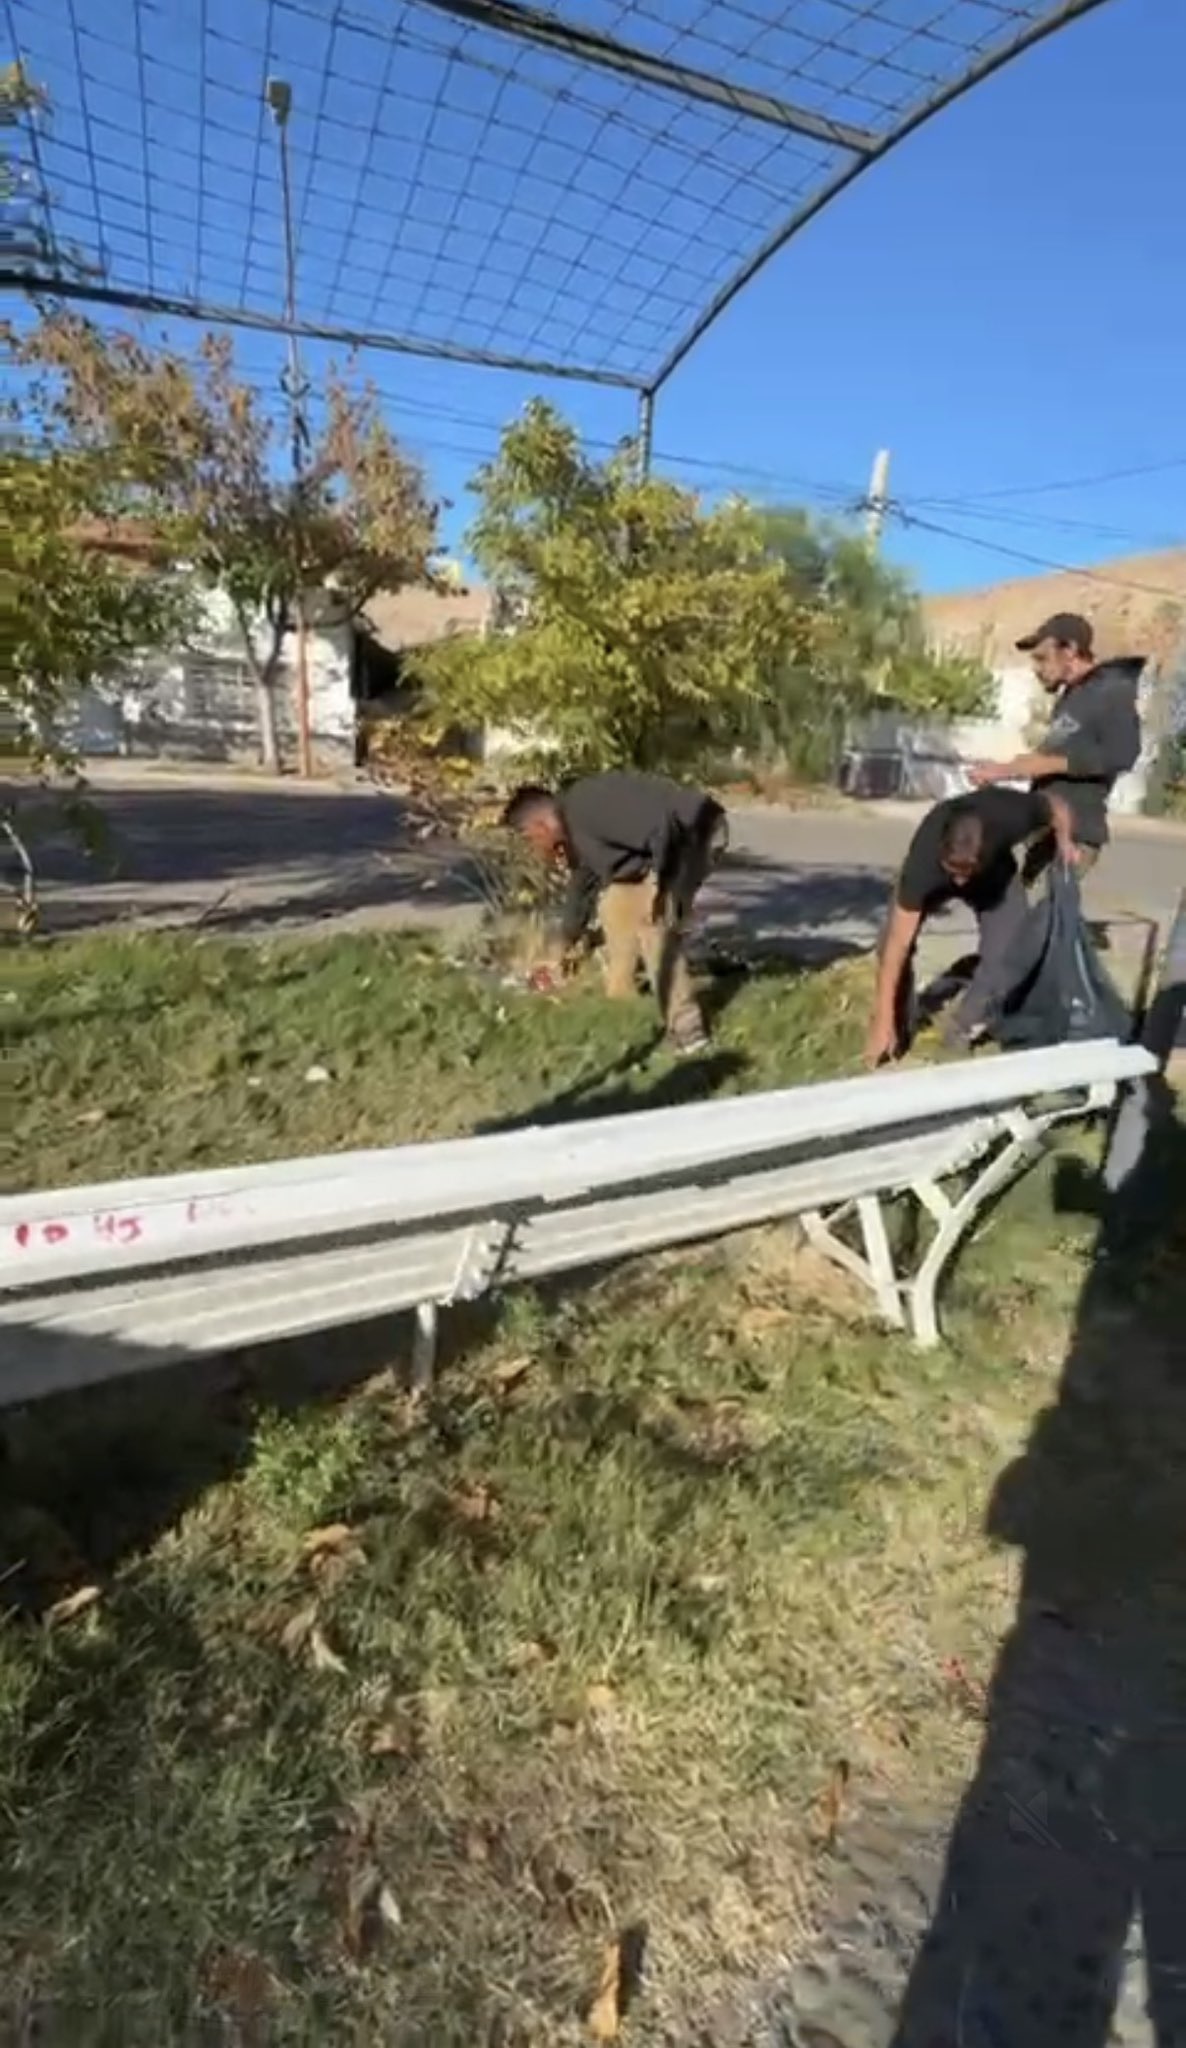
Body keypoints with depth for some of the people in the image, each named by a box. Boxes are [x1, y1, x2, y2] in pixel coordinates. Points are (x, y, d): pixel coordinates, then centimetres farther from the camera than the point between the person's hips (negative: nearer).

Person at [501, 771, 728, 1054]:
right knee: (617, 904, 13)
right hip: (671, 843, 10)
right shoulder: (574, 831, 10)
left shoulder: (584, 806, -23)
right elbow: (582, 887, 26)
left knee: (654, 929, -16)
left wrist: (658, 886, -22)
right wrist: (566, 943, 37)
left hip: (696, 832, -10)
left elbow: (658, 825, -31)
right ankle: (621, 1006, 25)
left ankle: (686, 1030, -8)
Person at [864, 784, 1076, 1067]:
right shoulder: (923, 860, -44)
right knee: (893, 942, -23)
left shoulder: (1011, 817, -41)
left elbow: (1057, 805, -13)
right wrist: (882, 1022, -41)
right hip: (932, 875, -1)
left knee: (1008, 951, -19)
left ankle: (962, 1033, 1)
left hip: (996, 873, 2)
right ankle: (896, 1029, -2)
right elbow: (898, 943, -41)